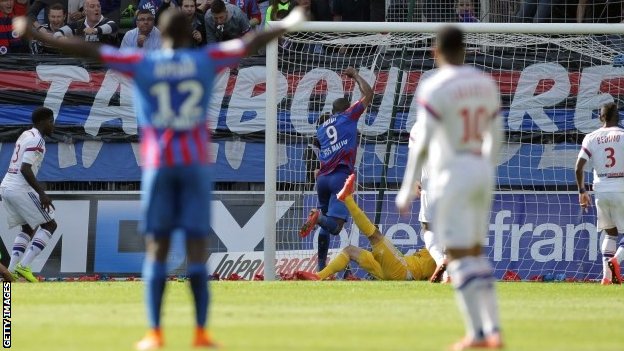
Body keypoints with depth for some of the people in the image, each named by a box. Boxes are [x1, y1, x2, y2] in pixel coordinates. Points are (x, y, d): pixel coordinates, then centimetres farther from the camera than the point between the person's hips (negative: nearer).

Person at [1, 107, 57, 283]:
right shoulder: (36, 139, -11)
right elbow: (25, 169, -21)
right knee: (49, 225, -1)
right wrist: (41, 194, -22)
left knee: (28, 228, 21)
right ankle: (23, 266, -12)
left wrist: (38, 189, 29)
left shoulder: (25, 135, 18)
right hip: (20, 188, -9)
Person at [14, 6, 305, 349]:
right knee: (197, 247, -1)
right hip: (196, 164, 0)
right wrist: (287, 25, 30)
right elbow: (249, 43, 14)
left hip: (158, 165, 0)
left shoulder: (142, 63, 1)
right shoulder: (205, 60, 3)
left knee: (157, 247, 1)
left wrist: (36, 35, 5)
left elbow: (88, 50, -1)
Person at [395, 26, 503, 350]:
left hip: (451, 177, -7)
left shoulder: (434, 88, -12)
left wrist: (407, 190, -10)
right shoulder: (485, 84, 8)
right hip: (482, 171, 7)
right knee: (475, 252, 15)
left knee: (458, 256, -4)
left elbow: (422, 144, -16)